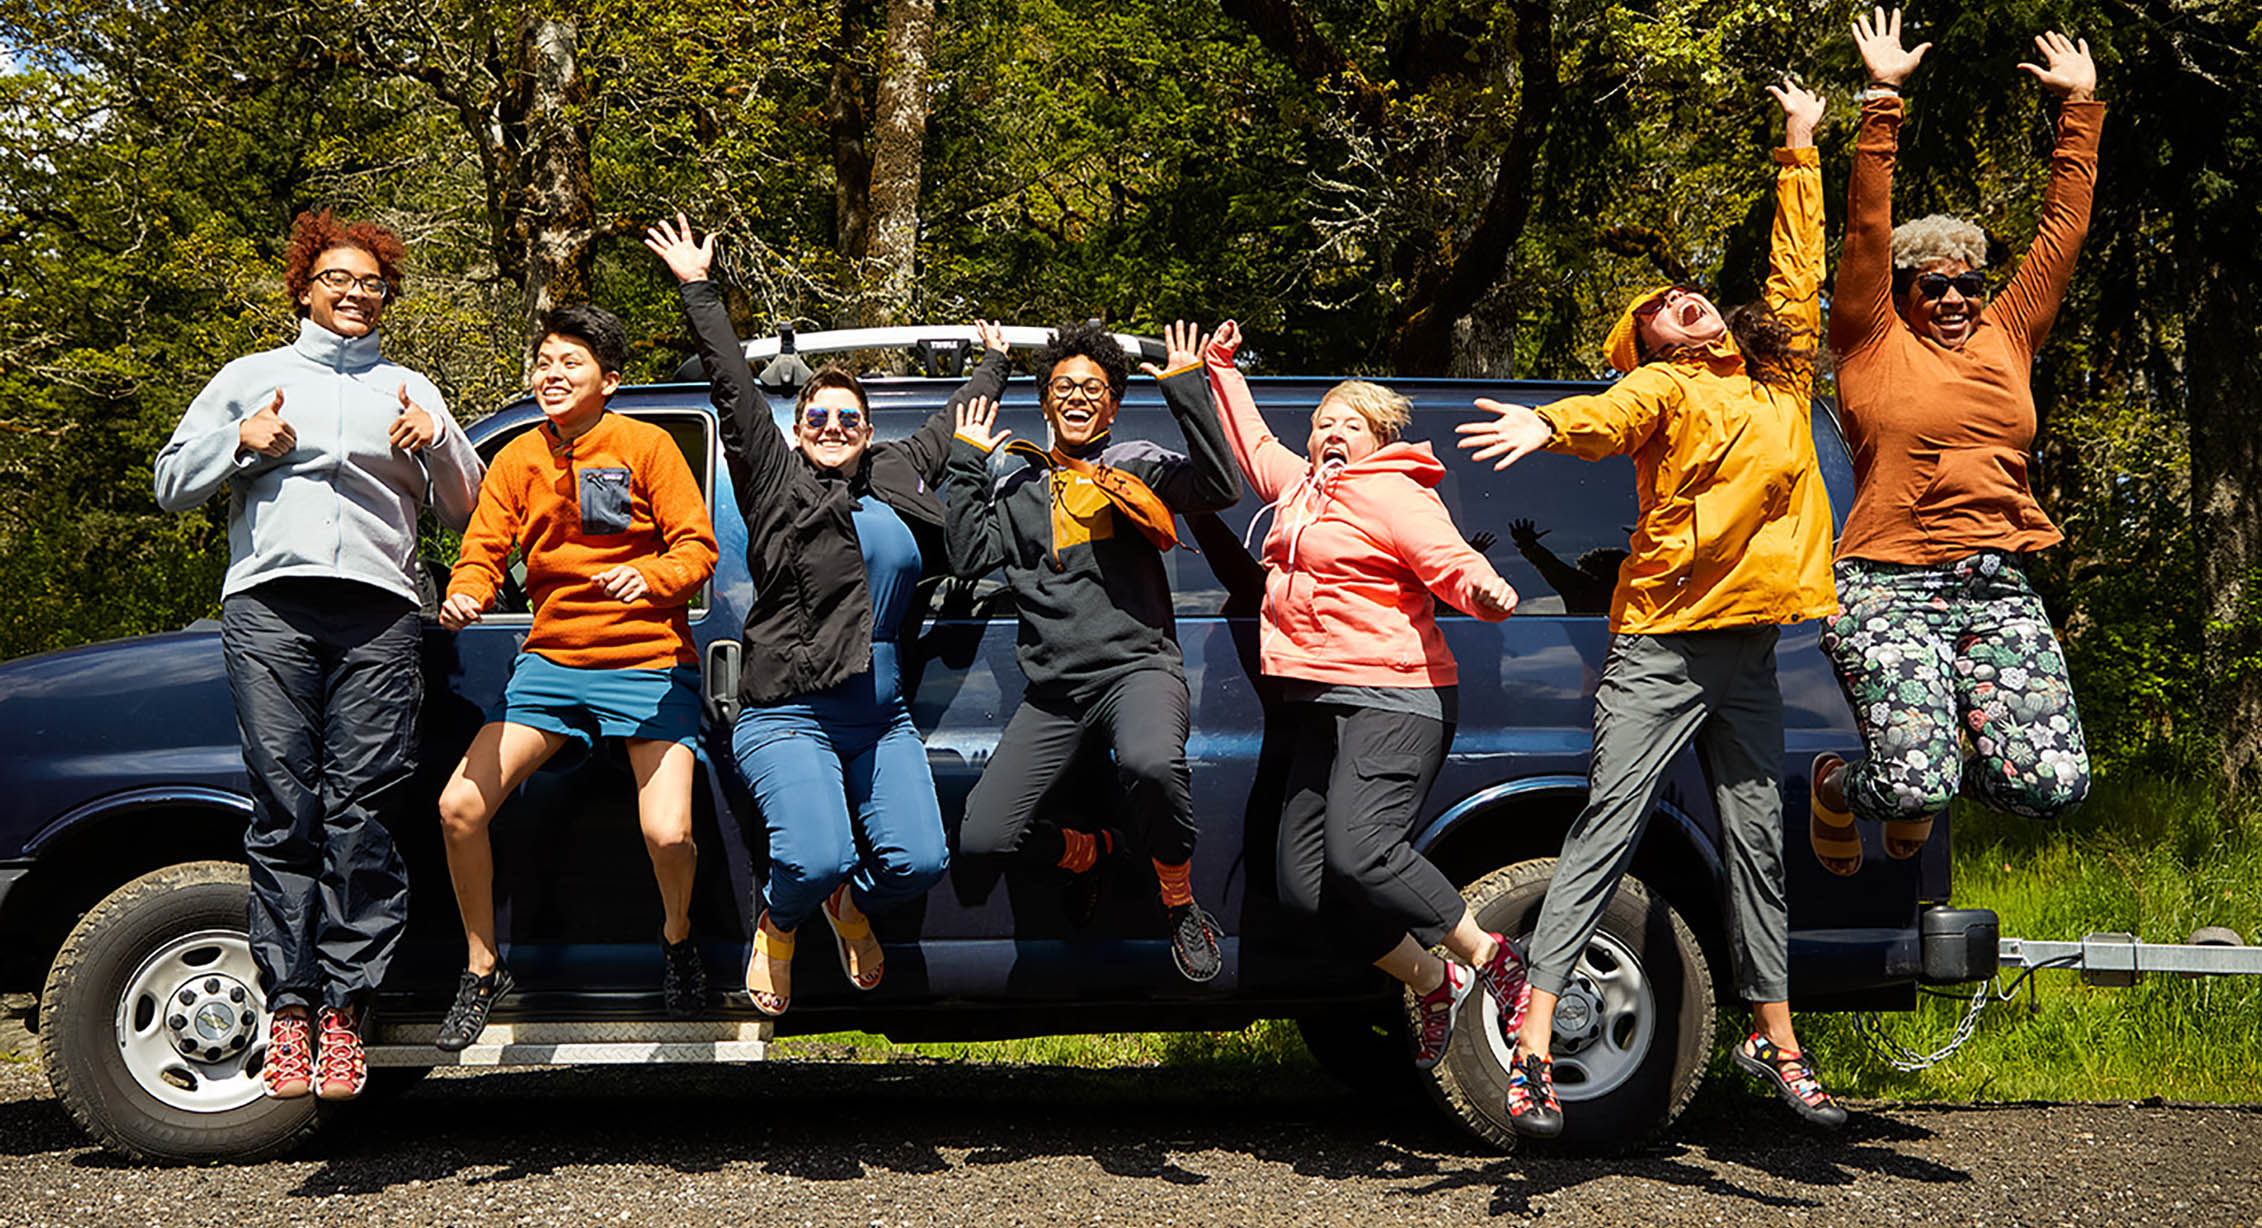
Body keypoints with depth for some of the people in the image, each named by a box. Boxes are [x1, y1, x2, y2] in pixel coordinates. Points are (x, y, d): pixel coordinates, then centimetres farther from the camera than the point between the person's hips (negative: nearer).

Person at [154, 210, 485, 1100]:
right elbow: (171, 484, 20)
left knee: (362, 809, -10)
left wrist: (439, 442, 1)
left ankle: (343, 1008, -11)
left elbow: (465, 511, 20)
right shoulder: (252, 377, 24)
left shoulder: (409, 390, 26)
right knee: (285, 806, -10)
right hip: (270, 601, 0)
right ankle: (289, 1003, -10)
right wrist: (241, 442, 3)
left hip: (379, 611, 0)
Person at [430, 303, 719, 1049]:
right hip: (552, 660, 4)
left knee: (668, 833, -21)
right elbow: (483, 552, 4)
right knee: (460, 806, -10)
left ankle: (677, 939, 14)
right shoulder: (517, 460, 6)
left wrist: (650, 577, -29)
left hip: (648, 661, -4)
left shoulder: (647, 446, -5)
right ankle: (482, 970, 10)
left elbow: (697, 548, -8)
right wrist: (464, 597, -20)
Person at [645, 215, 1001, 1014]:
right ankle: (779, 923, 13)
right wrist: (698, 291, -6)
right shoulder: (776, 480, 4)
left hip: (882, 718, 5)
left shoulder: (900, 477, 16)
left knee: (919, 863, -13)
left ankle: (852, 904, 24)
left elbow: (949, 428, 33)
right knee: (816, 859, -24)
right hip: (788, 715, -5)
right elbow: (734, 389, -2)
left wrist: (995, 366, 45)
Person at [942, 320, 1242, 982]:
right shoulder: (1015, 485, 17)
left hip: (1137, 665, -4)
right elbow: (969, 556, 3)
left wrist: (1187, 389, -10)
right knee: (980, 839, -9)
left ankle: (1181, 907, -12)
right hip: (1053, 688, 4)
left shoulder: (1137, 466, 9)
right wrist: (965, 462, 6)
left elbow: (1222, 488, -8)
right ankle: (1096, 851, 22)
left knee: (1151, 764, -40)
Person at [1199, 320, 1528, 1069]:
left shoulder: (1390, 494, -6)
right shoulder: (1303, 488, 19)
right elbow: (1254, 446, 39)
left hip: (1394, 700, -9)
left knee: (1357, 853, -27)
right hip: (1325, 707, 9)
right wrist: (1221, 371, 43)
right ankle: (1433, 984, 13)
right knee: (1303, 886, -1)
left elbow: (1453, 564, -18)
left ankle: (1490, 958, -9)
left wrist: (1488, 593, -38)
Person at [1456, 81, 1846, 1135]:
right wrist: (1548, 423, -45)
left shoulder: (1781, 375, 15)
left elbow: (1797, 267, 25)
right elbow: (1610, 417, -23)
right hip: (1658, 648, -5)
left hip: (1747, 655, 5)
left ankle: (1774, 1038, 23)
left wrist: (1799, 150, 30)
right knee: (1605, 828, -10)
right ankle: (1533, 1046, -14)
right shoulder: (1663, 387, -1)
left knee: (1756, 843, 12)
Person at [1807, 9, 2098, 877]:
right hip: (1890, 587, -4)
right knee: (1912, 788, -19)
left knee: (2054, 787, -11)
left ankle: (1937, 766, 23)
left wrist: (2079, 108, 17)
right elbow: (1868, 229, -1)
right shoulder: (1874, 345, 6)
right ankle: (1839, 784, 19)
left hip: (1999, 591, 5)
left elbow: (2062, 229, 18)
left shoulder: (2007, 338, 16)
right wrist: (1883, 99, -7)